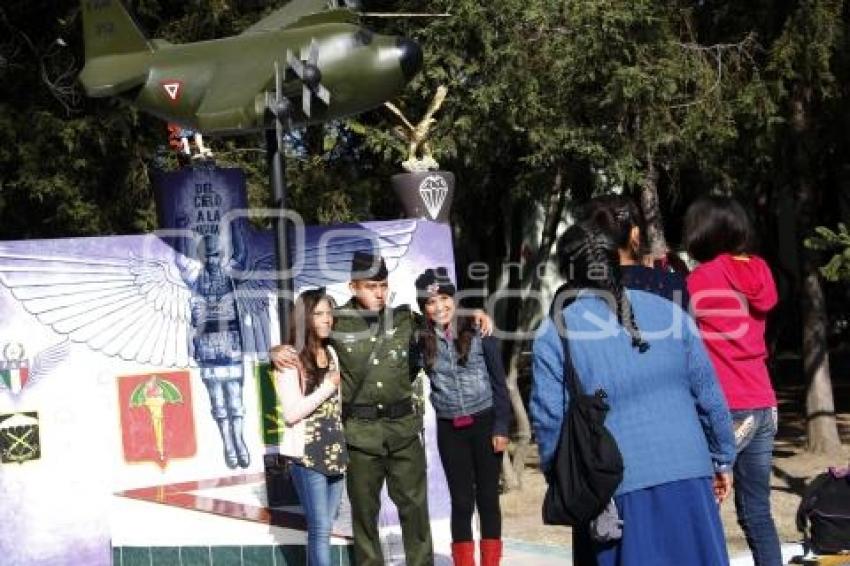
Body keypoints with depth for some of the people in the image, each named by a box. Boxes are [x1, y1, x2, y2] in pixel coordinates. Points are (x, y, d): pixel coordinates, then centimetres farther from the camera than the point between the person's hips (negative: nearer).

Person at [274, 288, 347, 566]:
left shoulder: (331, 353, 10)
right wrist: (328, 386, -14)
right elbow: (291, 413, -19)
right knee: (320, 528, -6)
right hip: (307, 455, -6)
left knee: (323, 527, 10)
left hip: (334, 451, 6)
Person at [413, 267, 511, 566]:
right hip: (449, 429, 2)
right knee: (461, 501, 6)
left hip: (484, 423, -1)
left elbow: (498, 382, -4)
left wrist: (501, 427, -6)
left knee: (487, 497, 6)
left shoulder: (479, 331, -6)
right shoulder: (422, 340, 0)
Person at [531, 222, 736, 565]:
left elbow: (551, 420, -6)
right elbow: (708, 393, 8)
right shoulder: (668, 311, 5)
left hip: (612, 491, -2)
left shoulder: (554, 334, -4)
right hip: (688, 479, 3)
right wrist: (722, 459, 17)